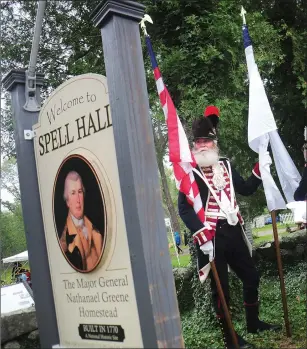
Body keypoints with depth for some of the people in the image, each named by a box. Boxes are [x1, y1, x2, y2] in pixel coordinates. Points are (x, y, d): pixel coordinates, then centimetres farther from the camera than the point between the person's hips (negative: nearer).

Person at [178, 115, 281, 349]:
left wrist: (260, 168, 6)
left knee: (251, 276, 18)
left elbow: (246, 189, 18)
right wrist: (202, 236, -25)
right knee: (221, 287, 3)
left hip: (234, 232, 7)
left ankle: (254, 322, 39)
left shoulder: (226, 165, 9)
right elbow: (184, 208, -17)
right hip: (211, 236, -6)